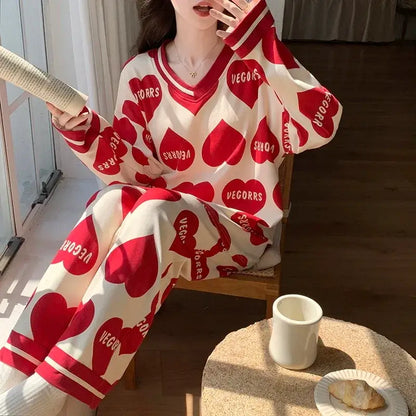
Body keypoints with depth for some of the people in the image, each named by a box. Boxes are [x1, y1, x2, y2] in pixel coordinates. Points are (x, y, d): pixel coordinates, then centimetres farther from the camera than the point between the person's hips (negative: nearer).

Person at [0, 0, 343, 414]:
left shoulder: (254, 60, -5)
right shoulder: (141, 73, 2)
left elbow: (321, 127, -19)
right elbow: (134, 173, 1)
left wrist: (265, 44, -25)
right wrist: (88, 136, -17)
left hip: (237, 228, -2)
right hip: (158, 218, 3)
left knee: (156, 212, -33)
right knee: (115, 199, -30)